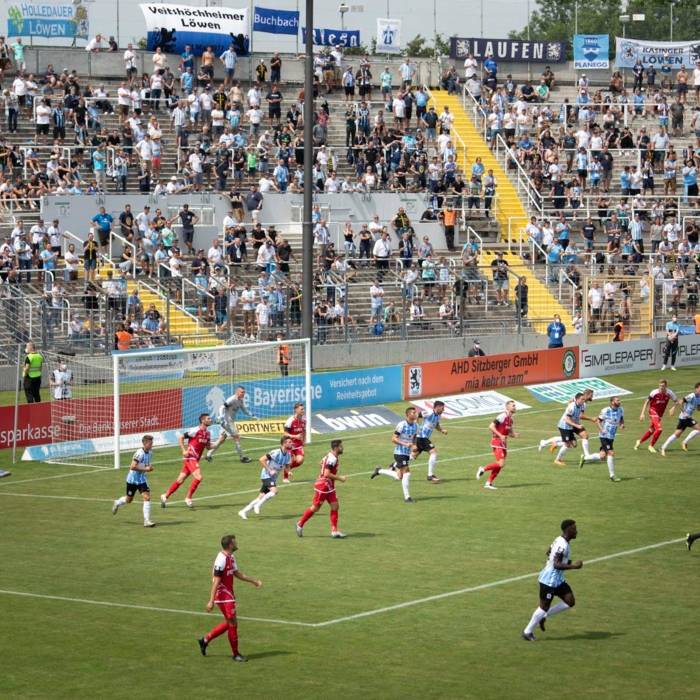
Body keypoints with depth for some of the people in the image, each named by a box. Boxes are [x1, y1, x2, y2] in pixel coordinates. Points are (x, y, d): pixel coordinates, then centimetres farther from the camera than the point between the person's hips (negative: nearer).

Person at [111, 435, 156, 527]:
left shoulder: (150, 453, 2)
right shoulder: (140, 453, -24)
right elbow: (132, 467, -31)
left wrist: (149, 467, -1)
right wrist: (145, 469, -26)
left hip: (142, 480, 6)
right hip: (133, 479, -6)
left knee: (147, 497, -10)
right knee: (129, 500, 11)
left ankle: (147, 521, -10)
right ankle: (117, 503, 45)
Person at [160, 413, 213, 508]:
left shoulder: (207, 433, 10)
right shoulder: (195, 430, -14)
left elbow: (208, 446, 18)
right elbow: (181, 438, -10)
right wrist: (184, 450, -18)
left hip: (195, 459, 8)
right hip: (190, 458, -8)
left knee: (180, 480, 11)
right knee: (198, 477, -20)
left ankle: (165, 496, 22)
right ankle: (188, 498, -8)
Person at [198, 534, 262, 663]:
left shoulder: (231, 558, 9)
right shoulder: (221, 559, -21)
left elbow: (237, 573, 23)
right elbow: (216, 581, -22)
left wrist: (254, 581, 20)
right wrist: (211, 601, -23)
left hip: (228, 595, 10)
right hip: (224, 596, -10)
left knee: (229, 623, 17)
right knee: (233, 624, -2)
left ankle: (205, 640, 25)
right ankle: (235, 654, 9)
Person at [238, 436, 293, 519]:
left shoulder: (288, 455, 3)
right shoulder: (276, 453, -21)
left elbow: (287, 465, 19)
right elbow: (262, 459, -21)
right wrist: (270, 471, -22)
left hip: (273, 478, 8)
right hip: (266, 476, -8)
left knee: (261, 497, 5)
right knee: (274, 491, -29)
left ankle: (244, 511, 14)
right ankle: (258, 506, -15)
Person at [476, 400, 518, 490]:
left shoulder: (510, 419, 13)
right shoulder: (502, 416, -15)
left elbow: (510, 433, 23)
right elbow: (491, 426, -20)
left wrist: (514, 434, 0)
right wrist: (500, 435, -25)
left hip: (503, 443, 9)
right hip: (497, 442, -9)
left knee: (500, 465, 6)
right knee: (501, 464, -16)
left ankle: (489, 483, 13)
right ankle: (483, 469, 3)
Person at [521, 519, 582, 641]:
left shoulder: (559, 540, 6)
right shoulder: (563, 545, -24)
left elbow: (549, 552, 22)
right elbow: (556, 565, -28)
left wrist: (566, 562, 20)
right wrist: (573, 566, -27)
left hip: (558, 580, 10)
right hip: (550, 580, -10)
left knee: (570, 602, 6)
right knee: (544, 607, 0)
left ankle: (543, 617, 16)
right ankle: (527, 632, 13)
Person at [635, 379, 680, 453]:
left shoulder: (669, 393, -10)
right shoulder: (654, 392, -18)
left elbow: (676, 401, 4)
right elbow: (647, 402, -8)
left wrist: (673, 408, -16)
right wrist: (643, 413, -11)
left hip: (660, 413, 5)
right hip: (653, 411, -5)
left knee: (651, 430, 14)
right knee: (659, 429, -20)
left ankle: (640, 441, 37)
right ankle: (651, 446, -3)